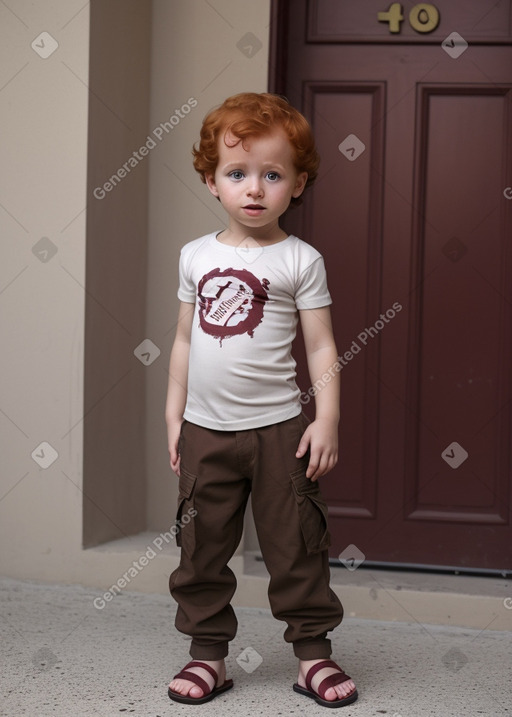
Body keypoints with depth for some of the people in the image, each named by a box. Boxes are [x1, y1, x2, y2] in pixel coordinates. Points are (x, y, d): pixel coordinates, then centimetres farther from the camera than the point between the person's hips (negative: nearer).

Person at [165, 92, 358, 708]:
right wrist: (174, 414, 11)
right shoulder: (196, 256, 6)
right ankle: (208, 653, 21)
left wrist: (327, 419, -11)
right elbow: (185, 339, 12)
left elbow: (322, 347, -4)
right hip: (206, 430, 3)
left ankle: (312, 651, 18)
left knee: (297, 546, 5)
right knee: (201, 547, 9)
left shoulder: (300, 260, -4)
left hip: (278, 428, -3)